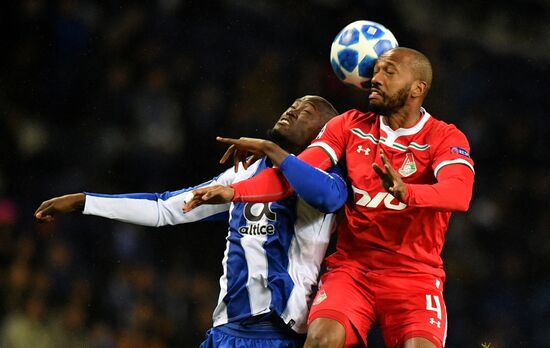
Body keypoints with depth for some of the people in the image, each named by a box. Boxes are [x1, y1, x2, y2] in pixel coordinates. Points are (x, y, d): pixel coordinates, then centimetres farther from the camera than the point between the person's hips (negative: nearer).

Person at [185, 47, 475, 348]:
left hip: (415, 275, -2)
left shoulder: (444, 138, -3)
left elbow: (459, 194, -24)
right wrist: (233, 191, -18)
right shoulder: (350, 126, 8)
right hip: (351, 267, 2)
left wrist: (406, 192, -44)